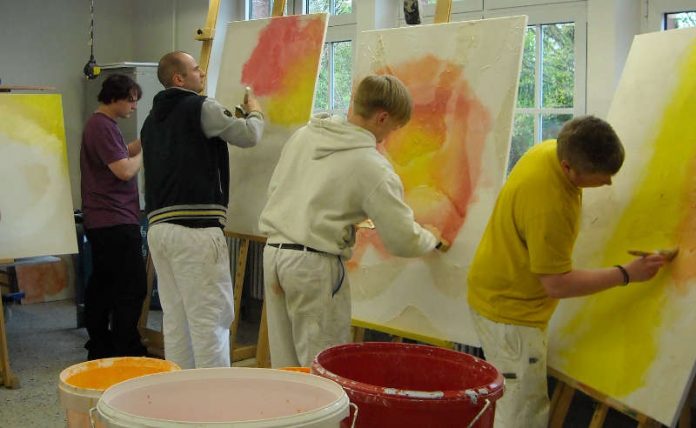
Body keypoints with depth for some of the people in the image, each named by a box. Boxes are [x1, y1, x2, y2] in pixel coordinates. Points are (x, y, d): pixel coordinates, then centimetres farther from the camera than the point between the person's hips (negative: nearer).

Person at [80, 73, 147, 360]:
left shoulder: (99, 124, 16)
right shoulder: (103, 127, -16)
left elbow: (120, 155, 23)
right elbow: (125, 170, -20)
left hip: (100, 221, 11)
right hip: (116, 220, -11)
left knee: (102, 284, 14)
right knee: (131, 288, -7)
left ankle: (100, 347, 21)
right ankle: (126, 352, -4)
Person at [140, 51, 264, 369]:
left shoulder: (152, 120, 21)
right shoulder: (201, 108, -3)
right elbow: (249, 136, 1)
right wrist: (254, 111, 21)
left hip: (158, 226, 8)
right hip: (195, 227, -8)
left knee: (175, 318, 10)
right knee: (210, 317, -5)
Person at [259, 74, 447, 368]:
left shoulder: (304, 135, 8)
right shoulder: (373, 167, -11)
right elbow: (403, 241, -7)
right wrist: (432, 239, 14)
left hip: (273, 252, 7)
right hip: (315, 266, -7)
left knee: (285, 363, 16)